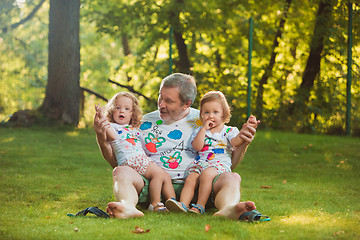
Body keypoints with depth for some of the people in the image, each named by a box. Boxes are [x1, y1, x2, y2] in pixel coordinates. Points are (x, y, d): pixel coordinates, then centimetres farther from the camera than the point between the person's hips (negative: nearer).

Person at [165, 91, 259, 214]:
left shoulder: (229, 131, 14)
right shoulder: (199, 131, 20)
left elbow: (235, 141, -8)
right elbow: (197, 146, 2)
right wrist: (204, 128, 0)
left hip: (220, 164, -3)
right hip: (200, 162, 3)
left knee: (206, 174, -34)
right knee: (190, 179, -26)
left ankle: (200, 205, -34)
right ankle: (183, 204, -40)